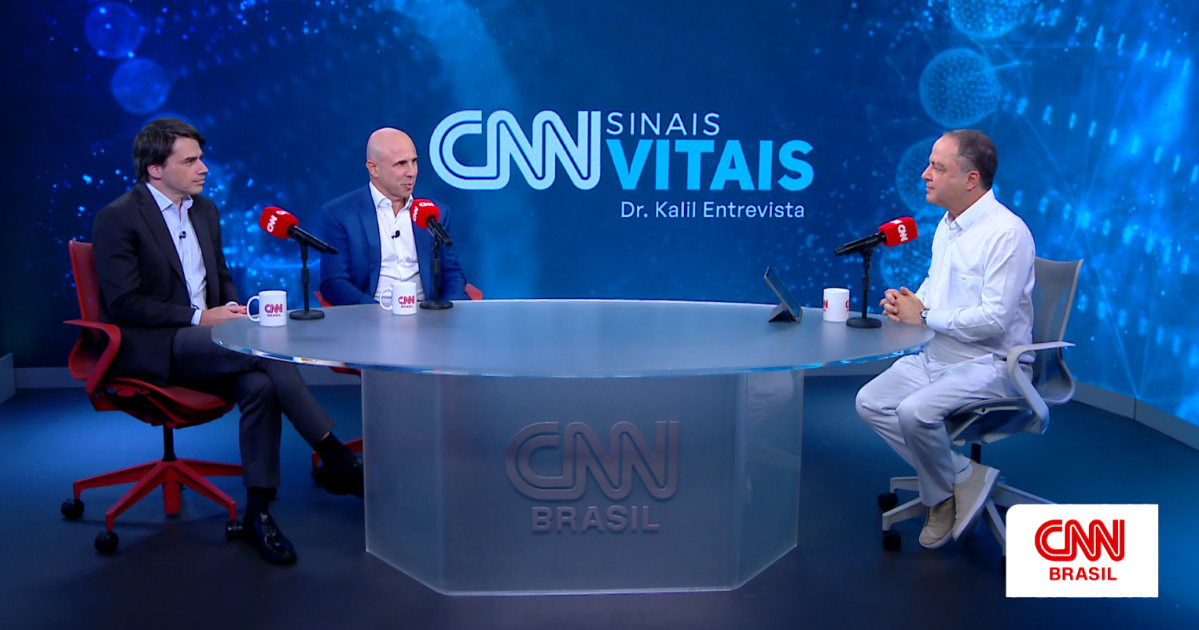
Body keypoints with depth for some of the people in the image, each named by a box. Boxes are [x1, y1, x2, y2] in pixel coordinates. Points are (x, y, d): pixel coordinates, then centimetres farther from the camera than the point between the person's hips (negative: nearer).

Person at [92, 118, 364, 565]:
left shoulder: (205, 210, 15)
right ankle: (337, 462, -22)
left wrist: (231, 307, 0)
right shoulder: (118, 218, -7)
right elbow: (123, 304, -13)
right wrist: (200, 318, -18)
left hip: (205, 343, 7)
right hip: (149, 349, -6)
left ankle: (257, 515, -19)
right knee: (265, 349, -29)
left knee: (259, 385, -27)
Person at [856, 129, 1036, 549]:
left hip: (989, 363, -9)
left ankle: (946, 490, 1)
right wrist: (907, 302, 1)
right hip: (937, 355, 9)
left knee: (915, 411, -29)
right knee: (870, 403, -6)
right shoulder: (947, 225, 11)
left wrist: (923, 315, -15)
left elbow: (994, 319, -24)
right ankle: (961, 476, 2)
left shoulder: (1007, 233, -18)